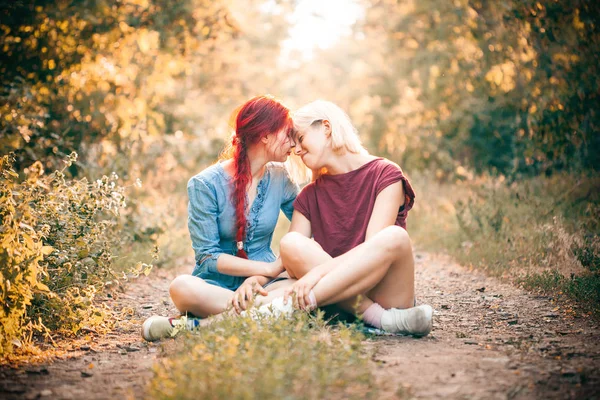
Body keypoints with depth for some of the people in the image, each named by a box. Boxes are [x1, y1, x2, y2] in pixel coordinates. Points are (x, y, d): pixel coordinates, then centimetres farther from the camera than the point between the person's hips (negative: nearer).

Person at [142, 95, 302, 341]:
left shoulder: (279, 178, 4)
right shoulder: (206, 184, -8)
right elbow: (207, 256, -11)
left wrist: (259, 278, -17)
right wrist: (271, 268, -18)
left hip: (263, 282, 3)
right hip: (217, 285, -3)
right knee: (183, 288, -37)